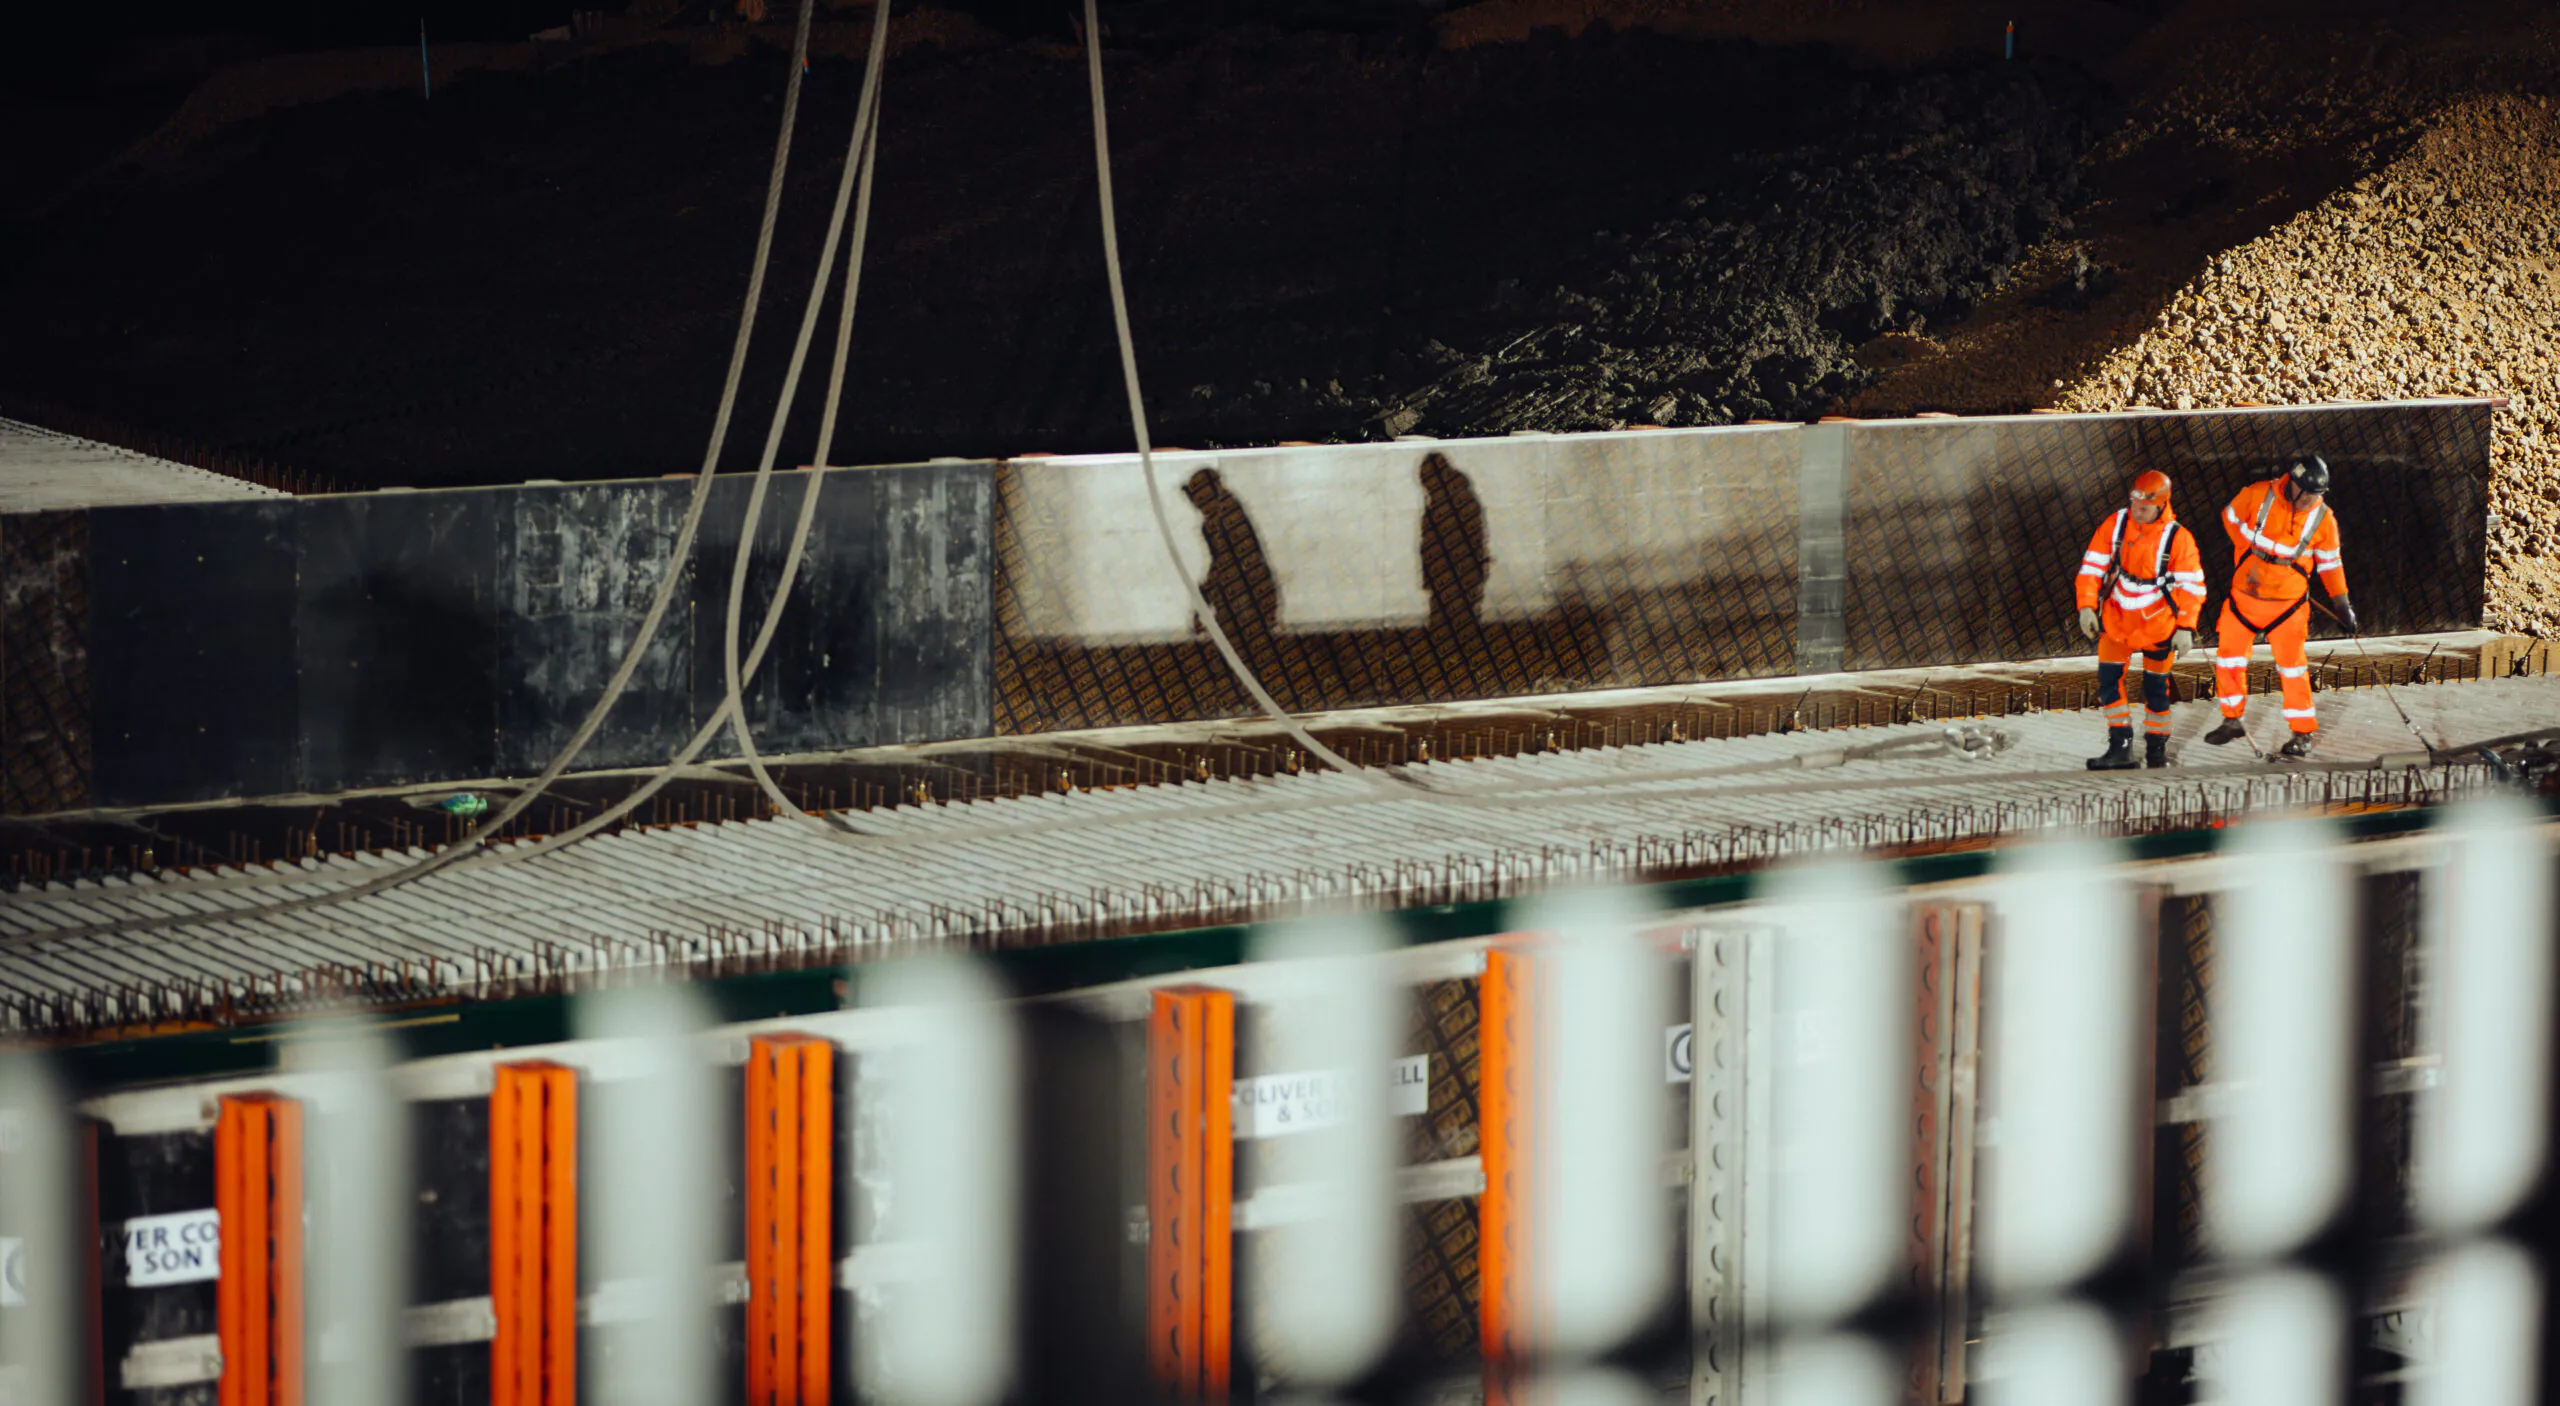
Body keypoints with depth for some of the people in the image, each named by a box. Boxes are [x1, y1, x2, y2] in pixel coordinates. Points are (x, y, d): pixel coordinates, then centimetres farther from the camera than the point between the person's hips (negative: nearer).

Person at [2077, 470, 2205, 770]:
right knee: (2109, 677, -4)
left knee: (2156, 685, 7)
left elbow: (2192, 586, -10)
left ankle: (2157, 745, 22)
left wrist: (2186, 627, -15)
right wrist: (2087, 607, -9)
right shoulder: (2115, 525, -6)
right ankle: (2120, 747, 0)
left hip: (2158, 624, -3)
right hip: (2117, 618, 3)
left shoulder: (2178, 538, -14)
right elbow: (2092, 567, -1)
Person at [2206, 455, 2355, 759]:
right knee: (2228, 655, 6)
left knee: (2291, 665, -3)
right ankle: (2232, 721, 23)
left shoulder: (2323, 519, -6)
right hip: (2245, 594, 2)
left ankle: (2303, 733, 8)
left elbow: (2329, 563, 6)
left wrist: (2342, 603, 5)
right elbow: (2230, 518, 9)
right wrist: (2247, 550, 5)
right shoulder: (2258, 496, -10)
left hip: (2288, 601, -1)